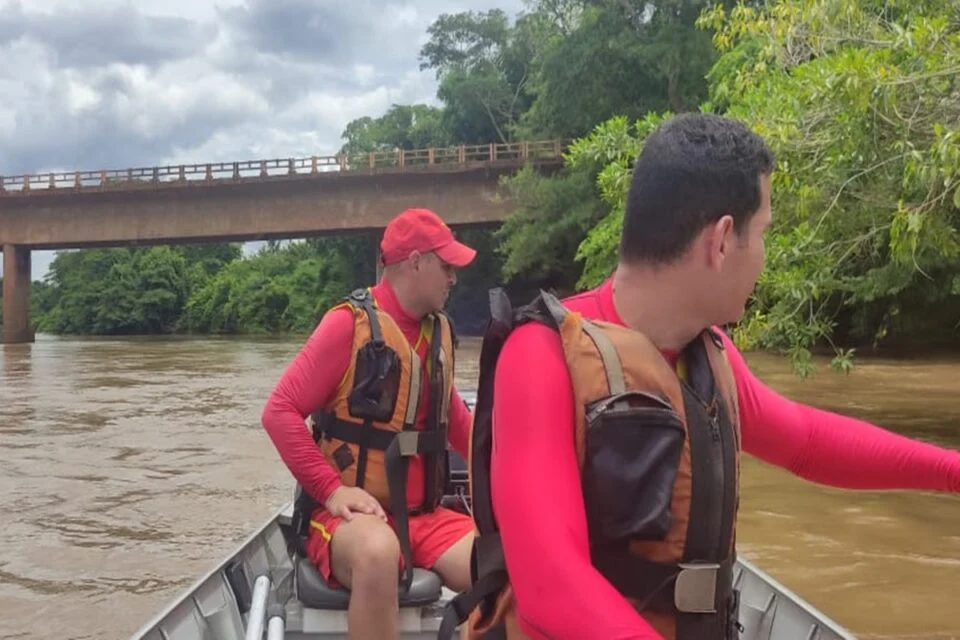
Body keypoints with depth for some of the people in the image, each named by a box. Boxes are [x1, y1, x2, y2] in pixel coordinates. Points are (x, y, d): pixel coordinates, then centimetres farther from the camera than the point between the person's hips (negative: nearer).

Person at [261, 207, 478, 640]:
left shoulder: (439, 331, 9)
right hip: (351, 515, -5)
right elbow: (280, 411, -13)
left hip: (422, 516, 6)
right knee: (378, 551, -38)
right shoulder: (350, 323, -10)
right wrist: (331, 489, -21)